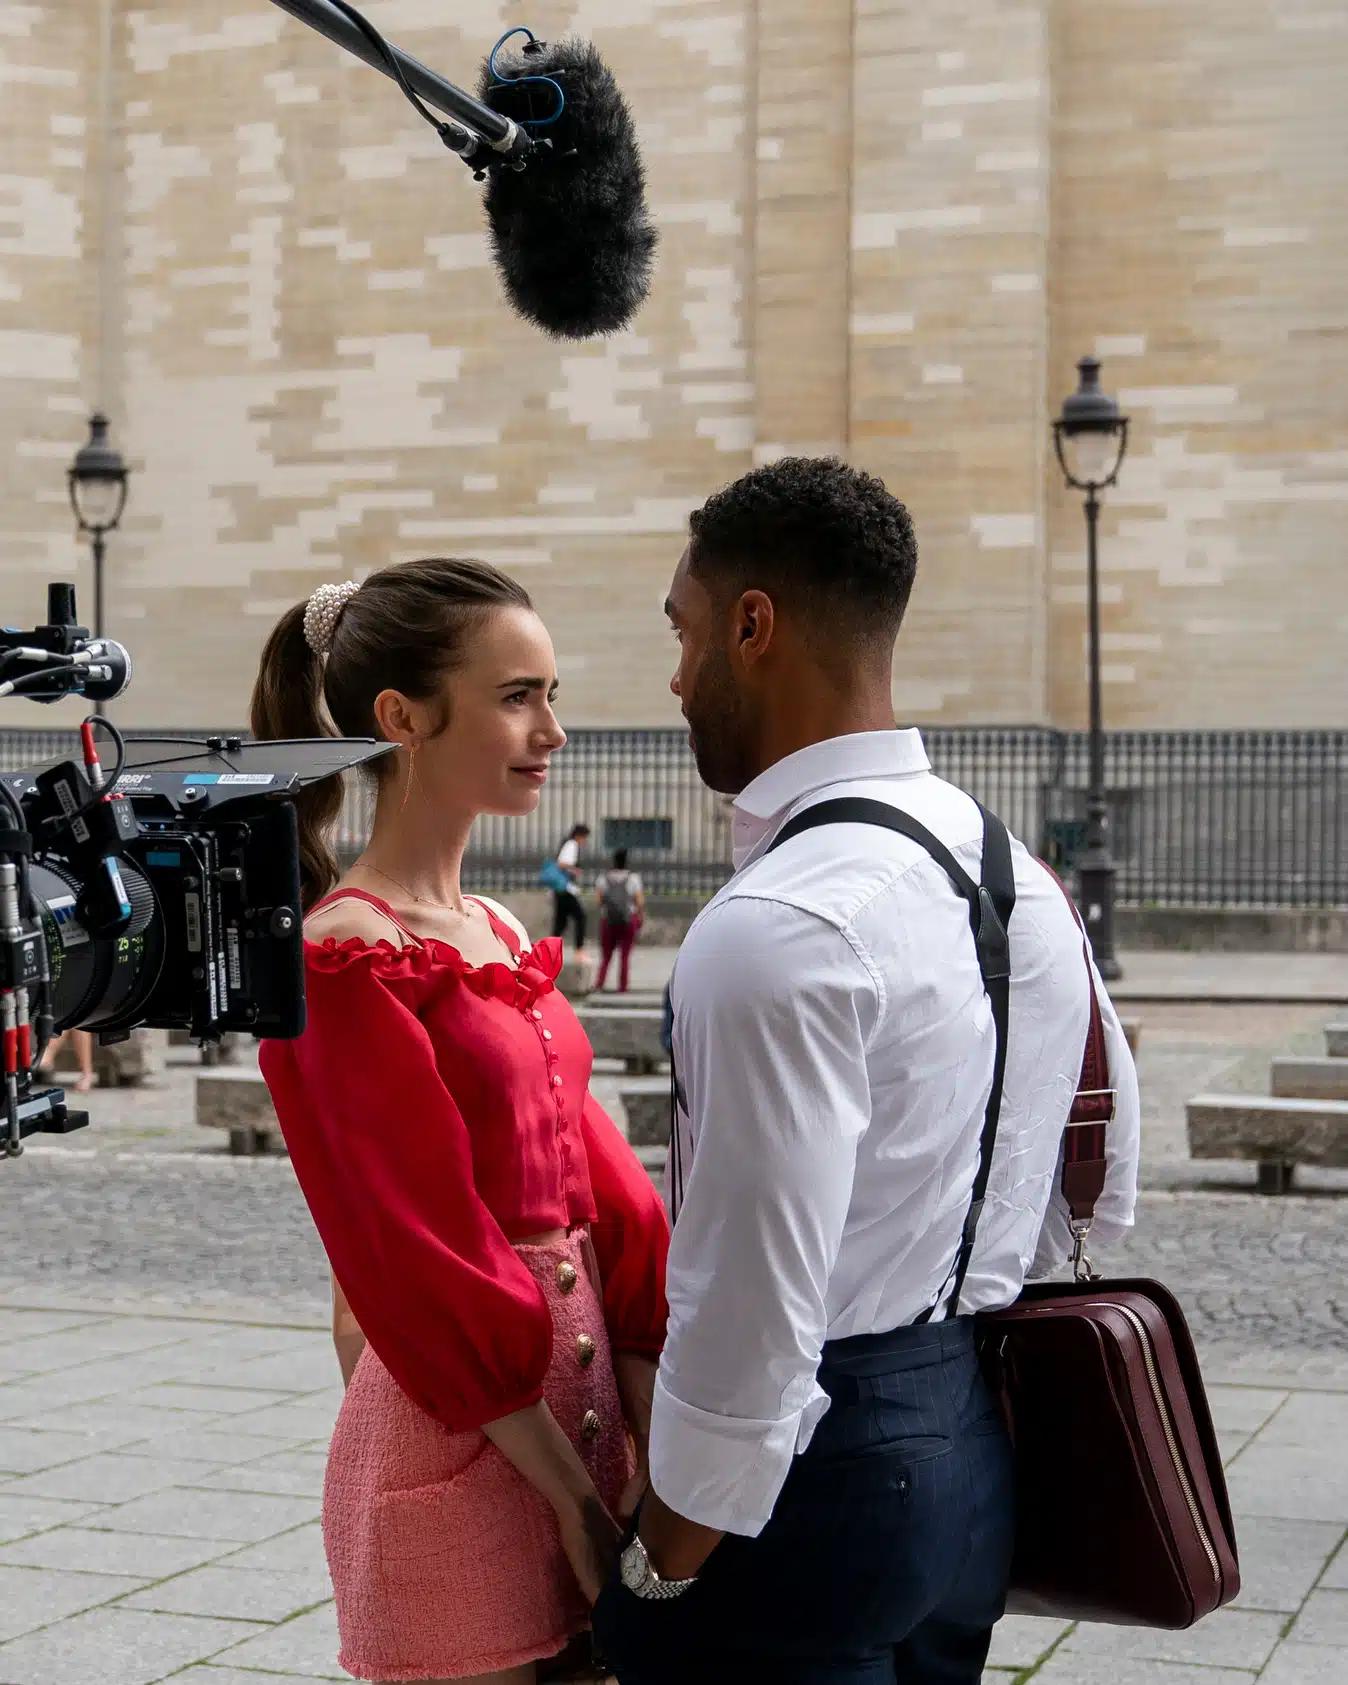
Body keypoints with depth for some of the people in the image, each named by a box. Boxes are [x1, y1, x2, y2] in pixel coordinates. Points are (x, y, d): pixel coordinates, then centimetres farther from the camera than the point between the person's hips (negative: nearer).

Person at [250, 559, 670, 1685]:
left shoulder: (499, 939, 10)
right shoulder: (347, 963, -15)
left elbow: (605, 1192, 7)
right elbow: (425, 1270, -17)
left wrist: (659, 1453, 1)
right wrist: (573, 1496, -13)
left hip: (578, 1389, 8)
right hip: (461, 1456, -8)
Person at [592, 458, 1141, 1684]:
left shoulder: (778, 927, -22)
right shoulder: (1020, 875, 6)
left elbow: (747, 1324, -23)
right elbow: (1100, 1197, 15)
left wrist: (654, 1581, -12)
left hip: (815, 1464, -9)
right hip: (977, 1446, 9)